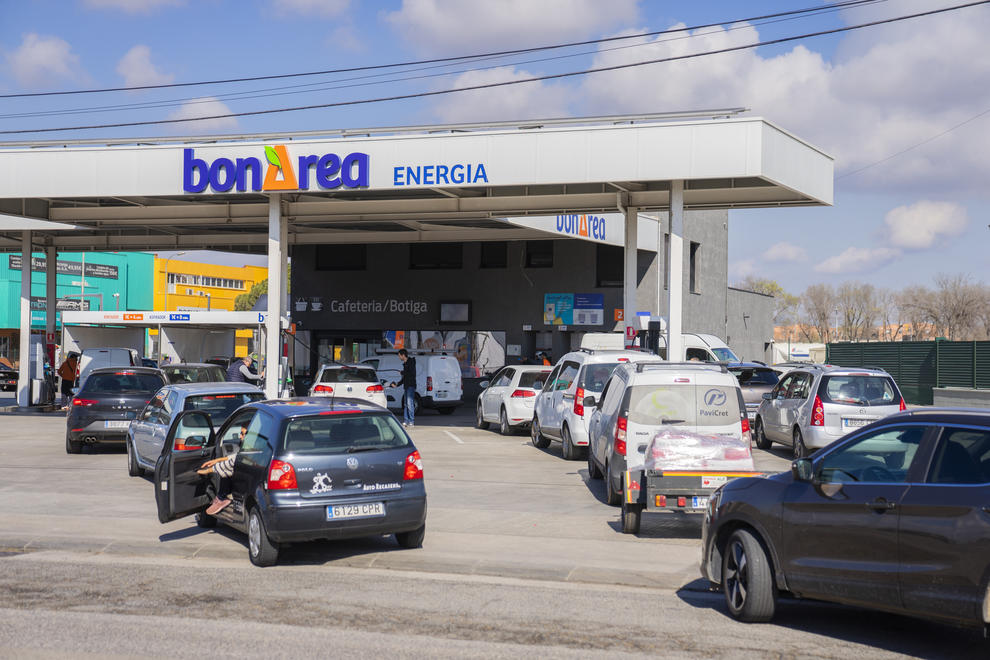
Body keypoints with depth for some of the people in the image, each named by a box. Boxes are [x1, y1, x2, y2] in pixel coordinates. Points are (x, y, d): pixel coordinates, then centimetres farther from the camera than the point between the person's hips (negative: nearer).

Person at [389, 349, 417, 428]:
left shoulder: (411, 362, -7)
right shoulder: (405, 364, 19)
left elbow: (412, 373, -19)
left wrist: (403, 372, -7)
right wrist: (397, 384, 23)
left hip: (411, 386, -9)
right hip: (406, 386, 9)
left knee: (410, 403, -12)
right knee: (406, 404, 7)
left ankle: (411, 421, -12)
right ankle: (405, 421, 9)